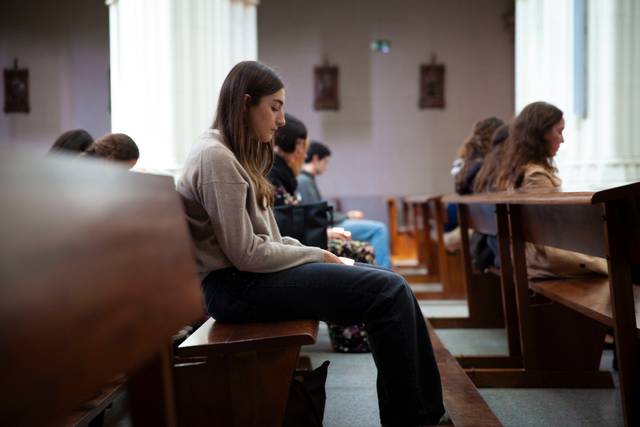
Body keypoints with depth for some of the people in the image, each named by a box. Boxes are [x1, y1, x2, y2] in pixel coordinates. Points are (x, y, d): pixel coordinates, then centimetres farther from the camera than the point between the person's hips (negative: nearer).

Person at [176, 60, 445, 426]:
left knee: (391, 283, 2)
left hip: (252, 275, 10)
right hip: (236, 287, -10)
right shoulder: (216, 158, -15)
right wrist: (317, 256, -9)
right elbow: (246, 254, -19)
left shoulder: (237, 156, 17)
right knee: (389, 292, -17)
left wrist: (316, 255, 2)